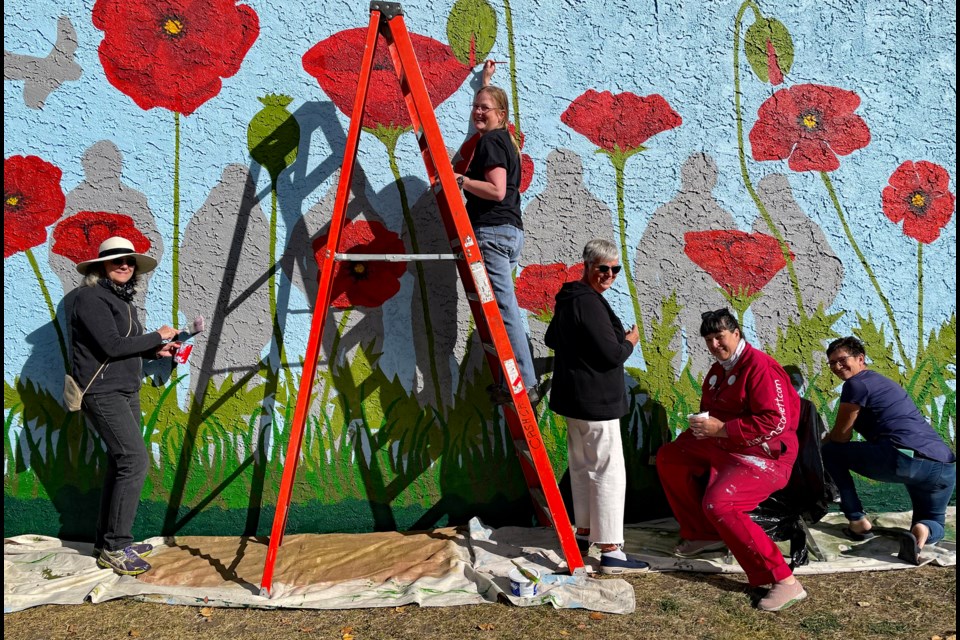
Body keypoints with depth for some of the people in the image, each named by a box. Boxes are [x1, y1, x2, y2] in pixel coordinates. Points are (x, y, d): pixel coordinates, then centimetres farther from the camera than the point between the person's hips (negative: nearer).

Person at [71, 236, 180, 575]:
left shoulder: (122, 299, 16)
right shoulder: (91, 297, -11)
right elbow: (110, 345, -19)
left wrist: (157, 350, 7)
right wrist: (157, 336, -11)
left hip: (126, 392, 9)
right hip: (103, 392, -9)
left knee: (121, 464, 11)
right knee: (135, 460, -15)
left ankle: (107, 540, 22)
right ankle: (114, 548, -7)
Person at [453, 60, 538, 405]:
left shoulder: (490, 141, -7)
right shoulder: (503, 138, 21)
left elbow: (497, 190, -18)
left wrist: (459, 180, -15)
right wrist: (486, 82, 57)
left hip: (492, 232, -10)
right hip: (510, 231, 10)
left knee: (504, 310, -11)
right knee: (502, 308, 11)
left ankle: (524, 385, -11)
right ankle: (520, 379, 14)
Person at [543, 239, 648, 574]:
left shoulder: (569, 298, 12)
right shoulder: (589, 302, -20)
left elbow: (551, 338, 27)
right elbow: (612, 355, -23)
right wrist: (629, 341, -4)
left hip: (575, 399, 10)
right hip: (595, 402, -10)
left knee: (582, 466, 19)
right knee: (609, 472, -4)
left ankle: (584, 534, 31)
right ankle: (611, 552, 1)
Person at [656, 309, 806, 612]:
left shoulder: (759, 366, -17)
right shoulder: (717, 370, 12)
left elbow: (775, 422, -26)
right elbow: (711, 414, 22)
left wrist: (720, 429, -24)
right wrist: (700, 426, 0)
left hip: (764, 456, -9)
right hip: (723, 448, 10)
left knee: (717, 503, -29)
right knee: (668, 456, 9)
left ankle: (784, 581, -20)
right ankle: (702, 534, 18)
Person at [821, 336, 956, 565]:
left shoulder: (856, 384, 2)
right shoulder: (881, 382, 30)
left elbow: (841, 436, 6)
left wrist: (822, 443, 24)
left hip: (904, 458, -8)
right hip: (946, 468, 9)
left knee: (831, 451, 11)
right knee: (933, 523, 33)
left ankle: (858, 521, 7)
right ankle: (922, 531, -4)